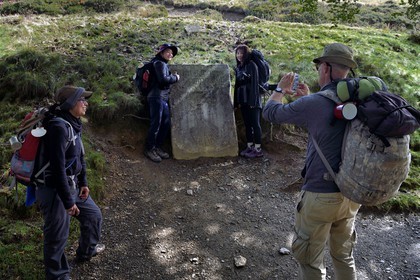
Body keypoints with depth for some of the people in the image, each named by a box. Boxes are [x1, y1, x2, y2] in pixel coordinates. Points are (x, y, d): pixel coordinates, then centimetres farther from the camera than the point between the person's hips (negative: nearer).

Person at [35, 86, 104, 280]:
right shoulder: (58, 126, -24)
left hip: (71, 185, 10)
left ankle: (87, 251, 46)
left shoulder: (73, 124, 6)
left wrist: (83, 182, 12)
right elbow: (57, 167, -27)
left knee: (93, 214, 23)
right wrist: (68, 201, -22)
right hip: (54, 190, -10)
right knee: (57, 237, 4)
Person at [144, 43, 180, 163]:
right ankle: (149, 149, 2)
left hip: (163, 98, 10)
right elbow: (163, 79, -22)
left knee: (166, 123, 10)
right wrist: (175, 78, -10)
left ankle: (157, 147, 18)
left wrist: (173, 76, 7)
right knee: (156, 124, -7)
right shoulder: (160, 63, -8)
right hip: (156, 97, -10)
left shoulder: (164, 64, 21)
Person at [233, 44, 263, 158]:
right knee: (247, 124, 10)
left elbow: (254, 83, -12)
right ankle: (249, 146, 17)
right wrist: (236, 102, 9)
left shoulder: (252, 65, -6)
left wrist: (253, 101, -17)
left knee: (255, 123, -4)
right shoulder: (238, 67, 14)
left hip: (252, 99, -7)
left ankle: (258, 149, 0)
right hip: (243, 100, 7)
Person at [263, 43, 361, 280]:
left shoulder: (313, 104, -19)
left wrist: (281, 89, 15)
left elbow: (270, 113, -3)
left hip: (320, 195, -6)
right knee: (344, 255, 24)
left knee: (310, 259, 13)